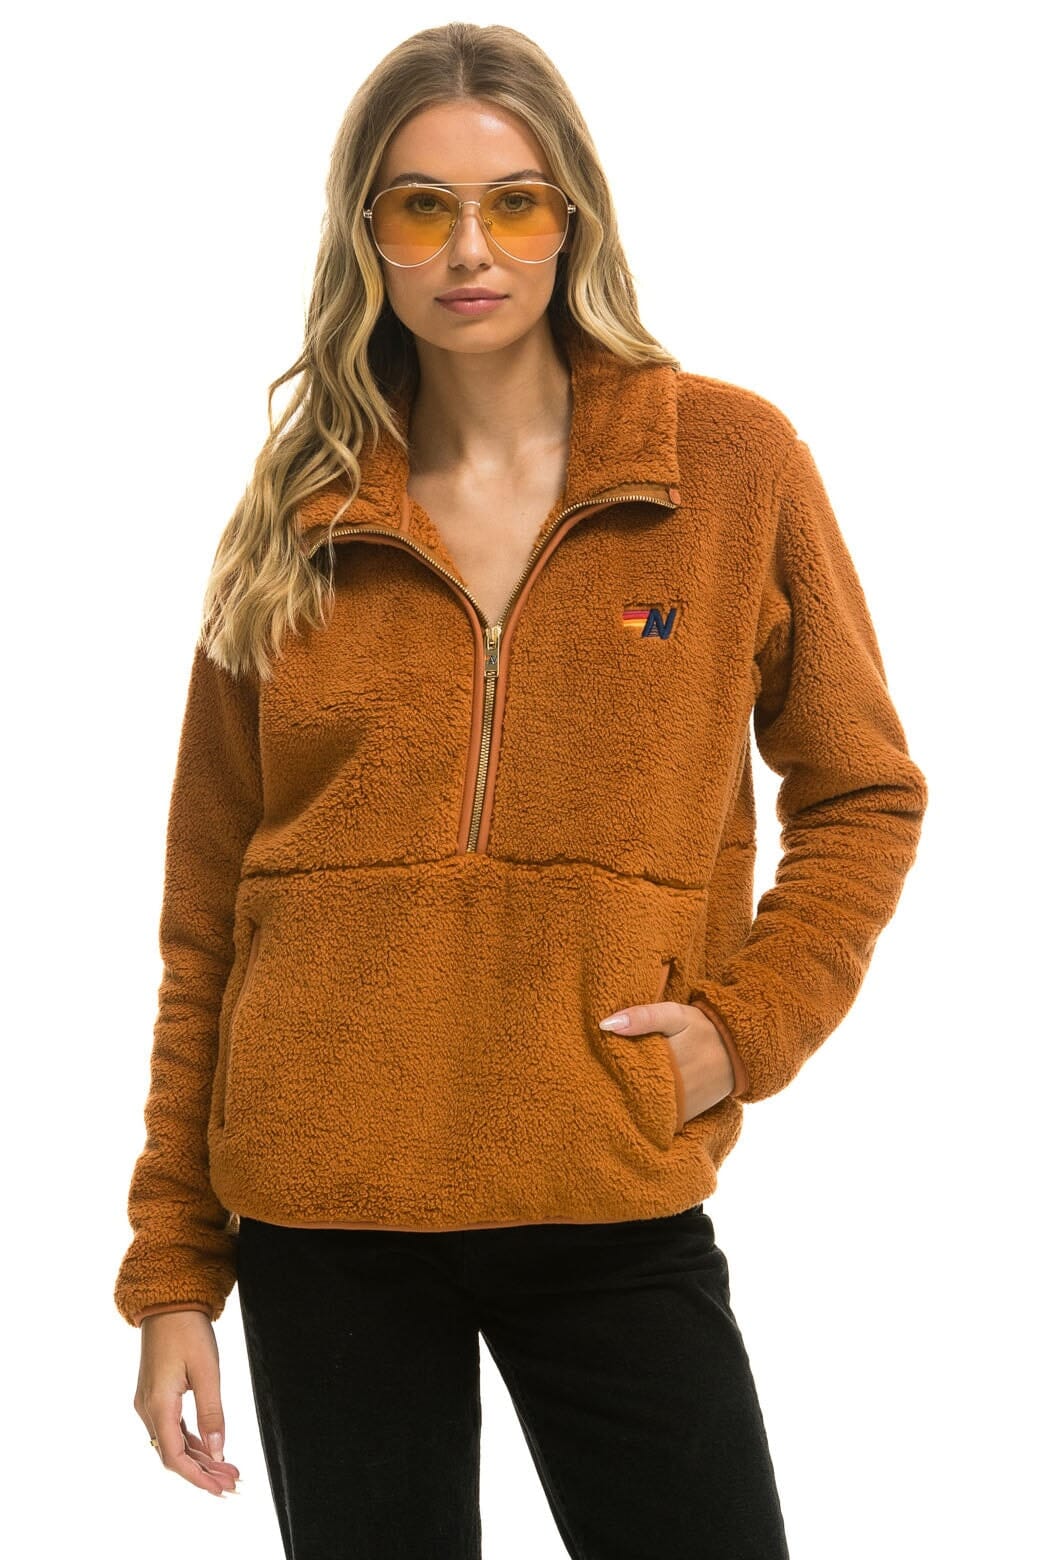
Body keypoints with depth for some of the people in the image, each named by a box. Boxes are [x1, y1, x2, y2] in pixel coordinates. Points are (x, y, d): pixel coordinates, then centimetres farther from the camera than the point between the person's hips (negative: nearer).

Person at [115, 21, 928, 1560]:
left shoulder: (734, 462, 0)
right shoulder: (299, 517, 5)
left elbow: (863, 795, 9)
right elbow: (207, 919, 7)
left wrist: (749, 1021, -7)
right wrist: (171, 1270, 5)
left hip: (615, 1202, -1)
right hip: (322, 1213, 1)